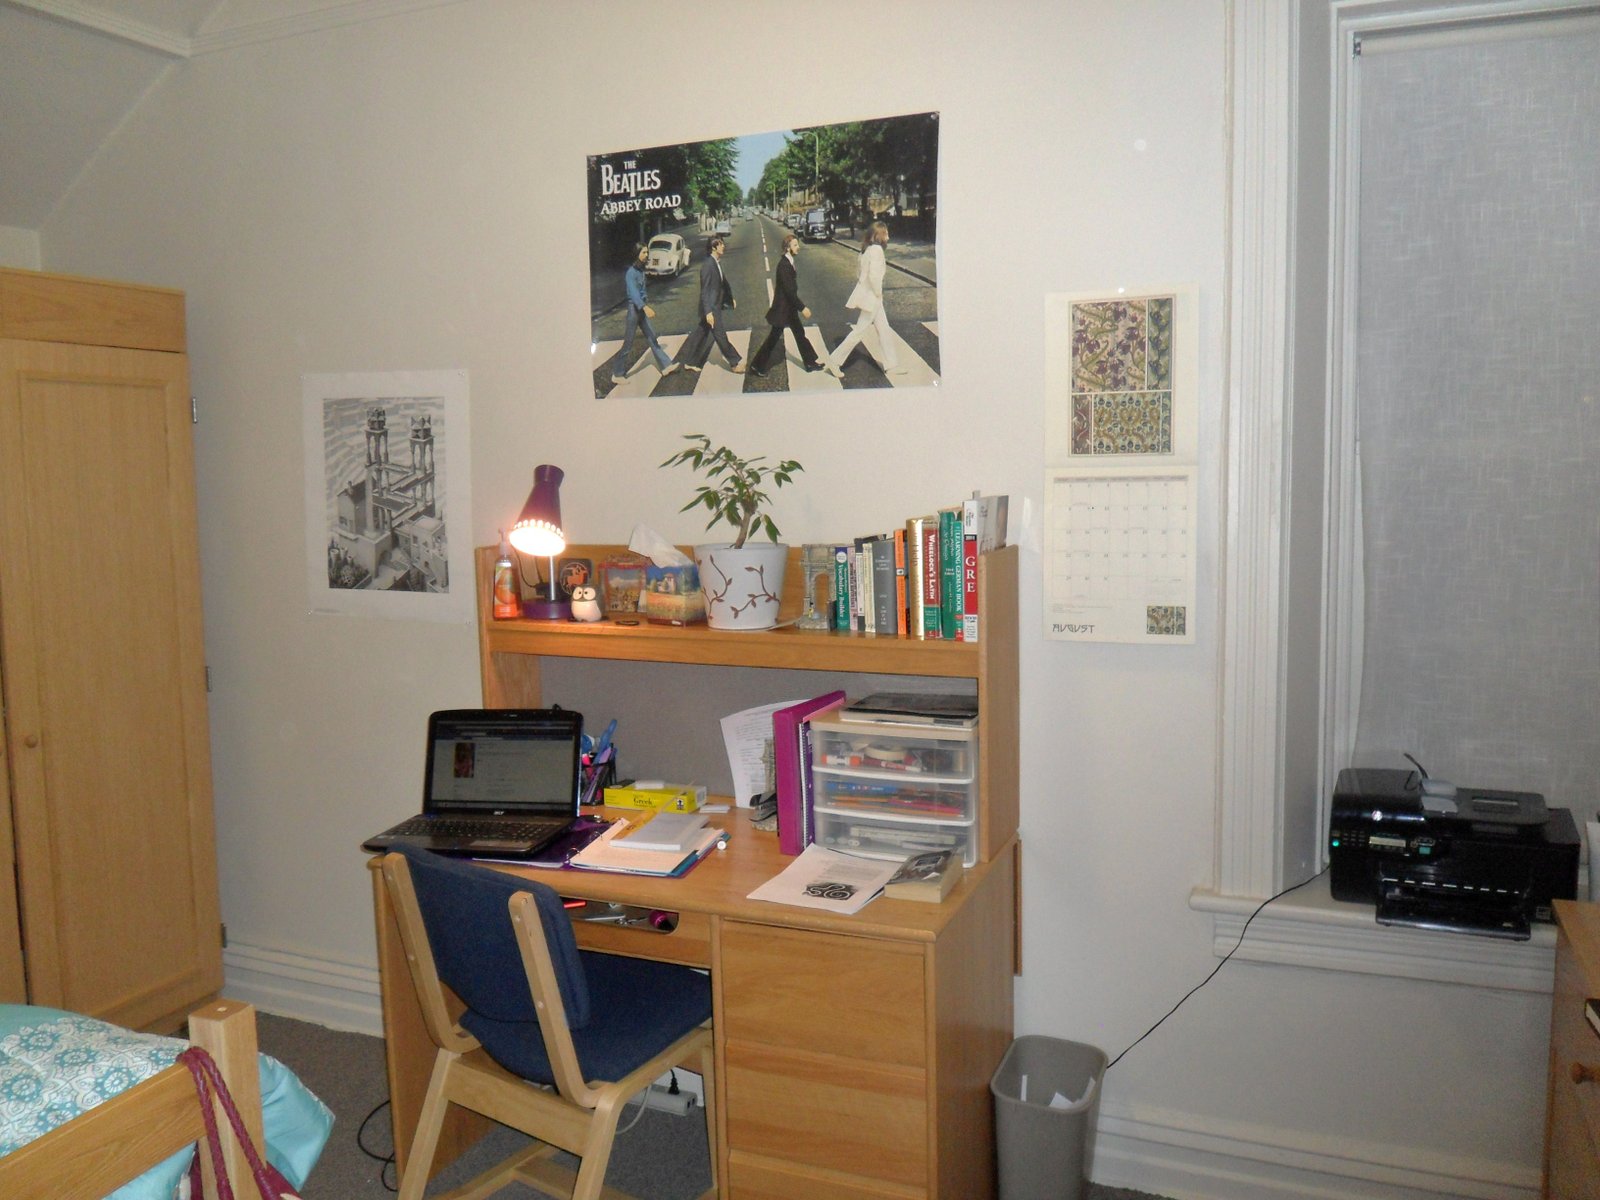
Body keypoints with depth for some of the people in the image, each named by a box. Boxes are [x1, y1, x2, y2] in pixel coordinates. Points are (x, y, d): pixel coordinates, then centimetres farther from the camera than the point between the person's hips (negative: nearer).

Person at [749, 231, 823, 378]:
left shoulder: (789, 262, 5)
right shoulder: (784, 264, -24)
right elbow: (789, 290, -26)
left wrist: (800, 306, 18)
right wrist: (802, 308, -23)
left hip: (789, 308, 9)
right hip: (782, 308, -9)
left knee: (800, 334, 16)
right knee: (774, 338, 0)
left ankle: (811, 362, 26)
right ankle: (757, 366, 11)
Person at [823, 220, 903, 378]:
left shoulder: (867, 250, 9)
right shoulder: (876, 249, -19)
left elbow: (859, 272, 17)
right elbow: (874, 275, -27)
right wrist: (878, 293, -14)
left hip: (866, 294, 10)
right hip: (871, 298, -10)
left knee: (883, 330, 13)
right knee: (859, 332, -2)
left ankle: (892, 365, 20)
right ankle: (834, 360, 5)